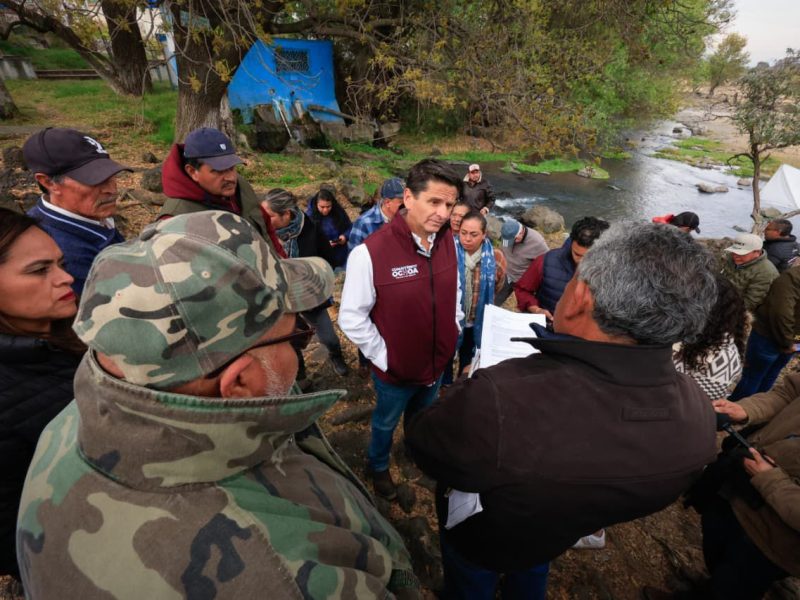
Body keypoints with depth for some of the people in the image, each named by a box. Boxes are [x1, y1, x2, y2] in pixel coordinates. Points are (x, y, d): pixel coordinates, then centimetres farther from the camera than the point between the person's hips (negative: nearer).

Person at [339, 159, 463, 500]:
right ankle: (378, 467, 55)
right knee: (386, 423, 25)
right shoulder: (370, 252, -29)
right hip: (395, 370, -5)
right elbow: (351, 318, -21)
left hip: (439, 362, 5)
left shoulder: (449, 242, -10)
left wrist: (453, 333, 7)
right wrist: (384, 357, -16)